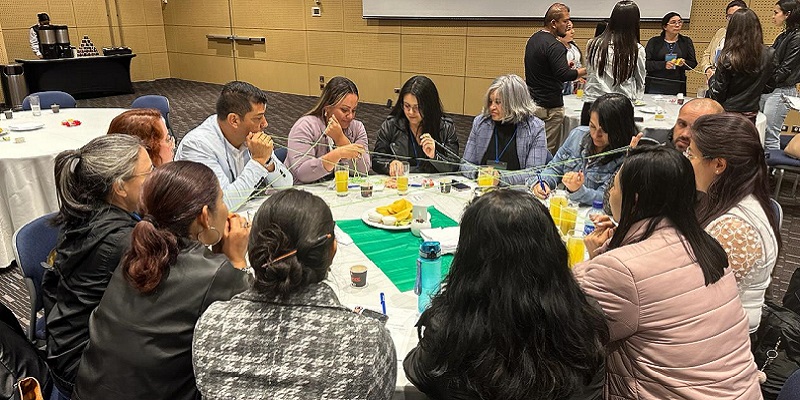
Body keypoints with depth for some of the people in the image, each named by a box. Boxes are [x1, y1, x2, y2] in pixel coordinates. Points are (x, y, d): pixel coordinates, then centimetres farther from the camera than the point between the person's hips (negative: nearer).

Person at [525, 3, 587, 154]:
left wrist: (565, 65, 18)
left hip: (532, 102, 9)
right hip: (549, 106, -9)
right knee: (549, 151, -2)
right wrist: (587, 69, -15)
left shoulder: (533, 38, 12)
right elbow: (564, 75, -25)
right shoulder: (554, 46, -18)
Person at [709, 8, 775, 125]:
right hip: (751, 115, 4)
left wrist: (712, 78, 6)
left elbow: (716, 94, -12)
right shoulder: (769, 55, -4)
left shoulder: (728, 58, -18)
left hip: (728, 112, -4)